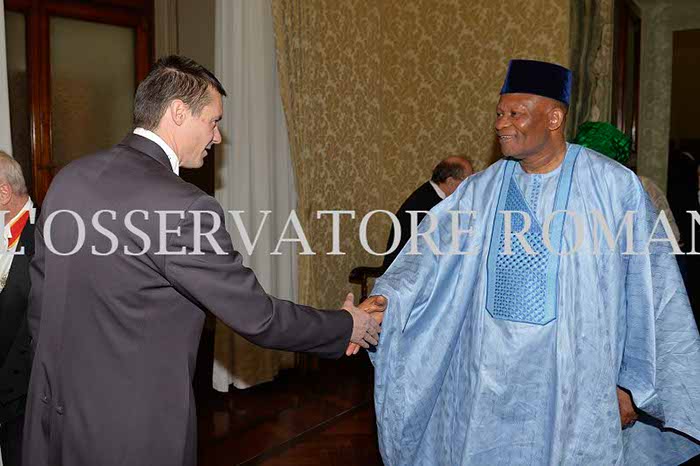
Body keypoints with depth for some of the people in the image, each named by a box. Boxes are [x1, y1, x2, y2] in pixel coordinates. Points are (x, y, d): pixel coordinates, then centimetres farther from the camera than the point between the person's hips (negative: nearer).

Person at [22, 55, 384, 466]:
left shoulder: (69, 178, 0)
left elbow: (40, 298, 9)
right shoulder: (184, 208, -24)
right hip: (132, 432, -7)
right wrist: (347, 325, -2)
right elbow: (256, 317, -17)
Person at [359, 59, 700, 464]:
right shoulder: (482, 191, 2)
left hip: (574, 377, -3)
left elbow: (650, 292, -4)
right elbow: (428, 257, -8)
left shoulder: (615, 187, -7)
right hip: (489, 373, 3)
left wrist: (631, 381, -3)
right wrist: (384, 301, -25)